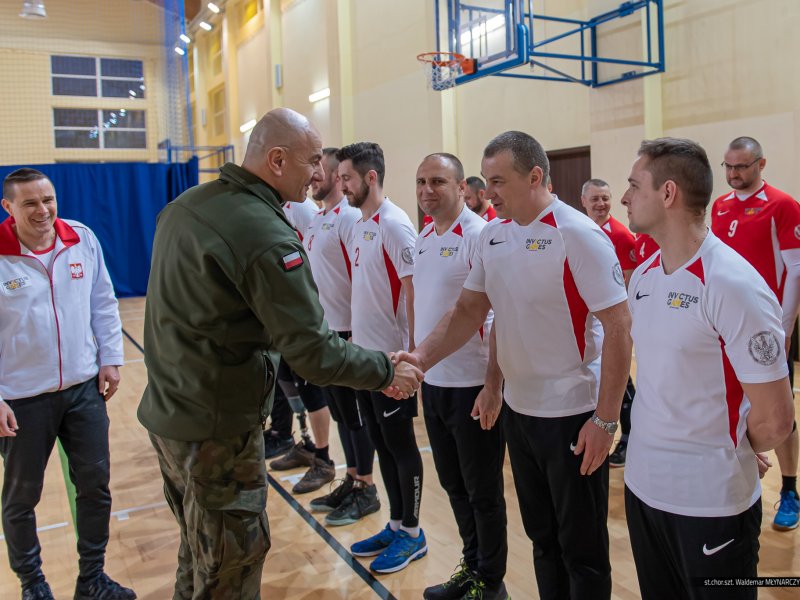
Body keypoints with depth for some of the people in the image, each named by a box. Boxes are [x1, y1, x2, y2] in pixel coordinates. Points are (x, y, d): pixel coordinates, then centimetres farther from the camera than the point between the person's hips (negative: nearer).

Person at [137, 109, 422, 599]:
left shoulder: (186, 204, 5)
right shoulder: (267, 236, -23)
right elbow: (314, 353, -23)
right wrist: (386, 371, -9)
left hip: (167, 411, 9)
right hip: (217, 428, -9)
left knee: (200, 549, 25)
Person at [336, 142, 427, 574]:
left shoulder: (394, 224, -15)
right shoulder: (359, 225, 11)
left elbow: (413, 288, -18)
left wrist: (412, 351, -19)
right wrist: (356, 335, 14)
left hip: (391, 356, -8)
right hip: (364, 353, 8)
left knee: (400, 444, 4)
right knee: (380, 442, 16)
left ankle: (411, 533, 21)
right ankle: (396, 524, 31)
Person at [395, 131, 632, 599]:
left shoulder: (578, 235, -17)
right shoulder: (493, 235, 4)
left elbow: (619, 328, -18)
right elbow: (472, 310, 6)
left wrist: (606, 419, -18)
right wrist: (422, 357, -8)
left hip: (572, 415, -6)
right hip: (517, 409, 6)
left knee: (582, 548, 10)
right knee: (541, 537, 22)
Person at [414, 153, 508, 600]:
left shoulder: (480, 236, -14)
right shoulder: (424, 238, 10)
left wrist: (493, 383, -19)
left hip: (472, 384, -7)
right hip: (433, 382, 8)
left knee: (483, 491, 8)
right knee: (454, 484, 20)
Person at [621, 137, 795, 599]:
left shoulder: (734, 286, -20)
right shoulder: (642, 277, 3)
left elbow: (775, 419, -17)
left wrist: (725, 456, 0)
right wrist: (655, 444, 7)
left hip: (711, 502, -6)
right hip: (642, 485, 7)